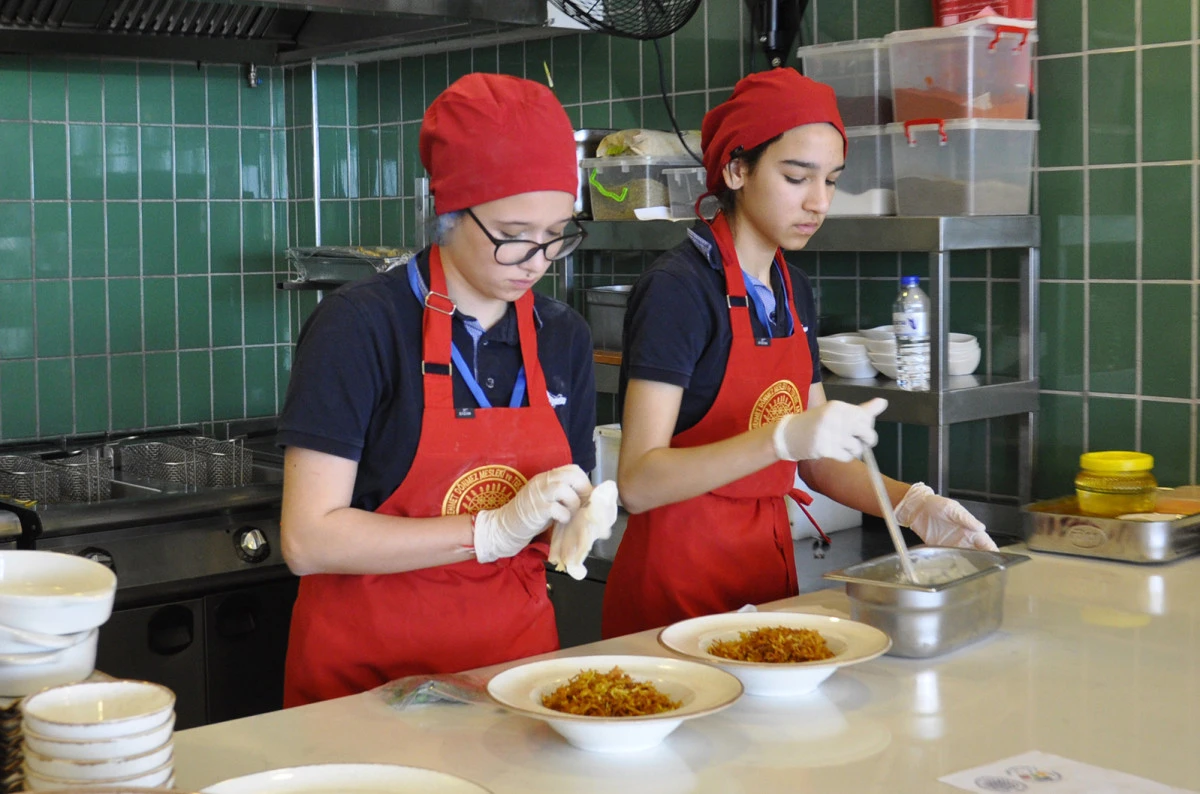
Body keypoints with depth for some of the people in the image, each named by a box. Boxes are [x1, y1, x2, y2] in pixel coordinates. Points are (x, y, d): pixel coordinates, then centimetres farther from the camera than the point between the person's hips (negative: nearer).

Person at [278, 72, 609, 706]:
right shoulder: (360, 326, -9)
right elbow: (308, 541, -14)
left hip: (516, 646, 4)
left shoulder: (563, 338, 7)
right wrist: (493, 530, -18)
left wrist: (577, 524, -6)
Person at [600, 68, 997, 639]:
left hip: (768, 564, 7)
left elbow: (816, 458, 14)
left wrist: (908, 503, -3)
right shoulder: (678, 288, -16)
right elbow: (639, 482, -23)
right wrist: (783, 437, -33)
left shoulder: (794, 291, 9)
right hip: (678, 576, -7)